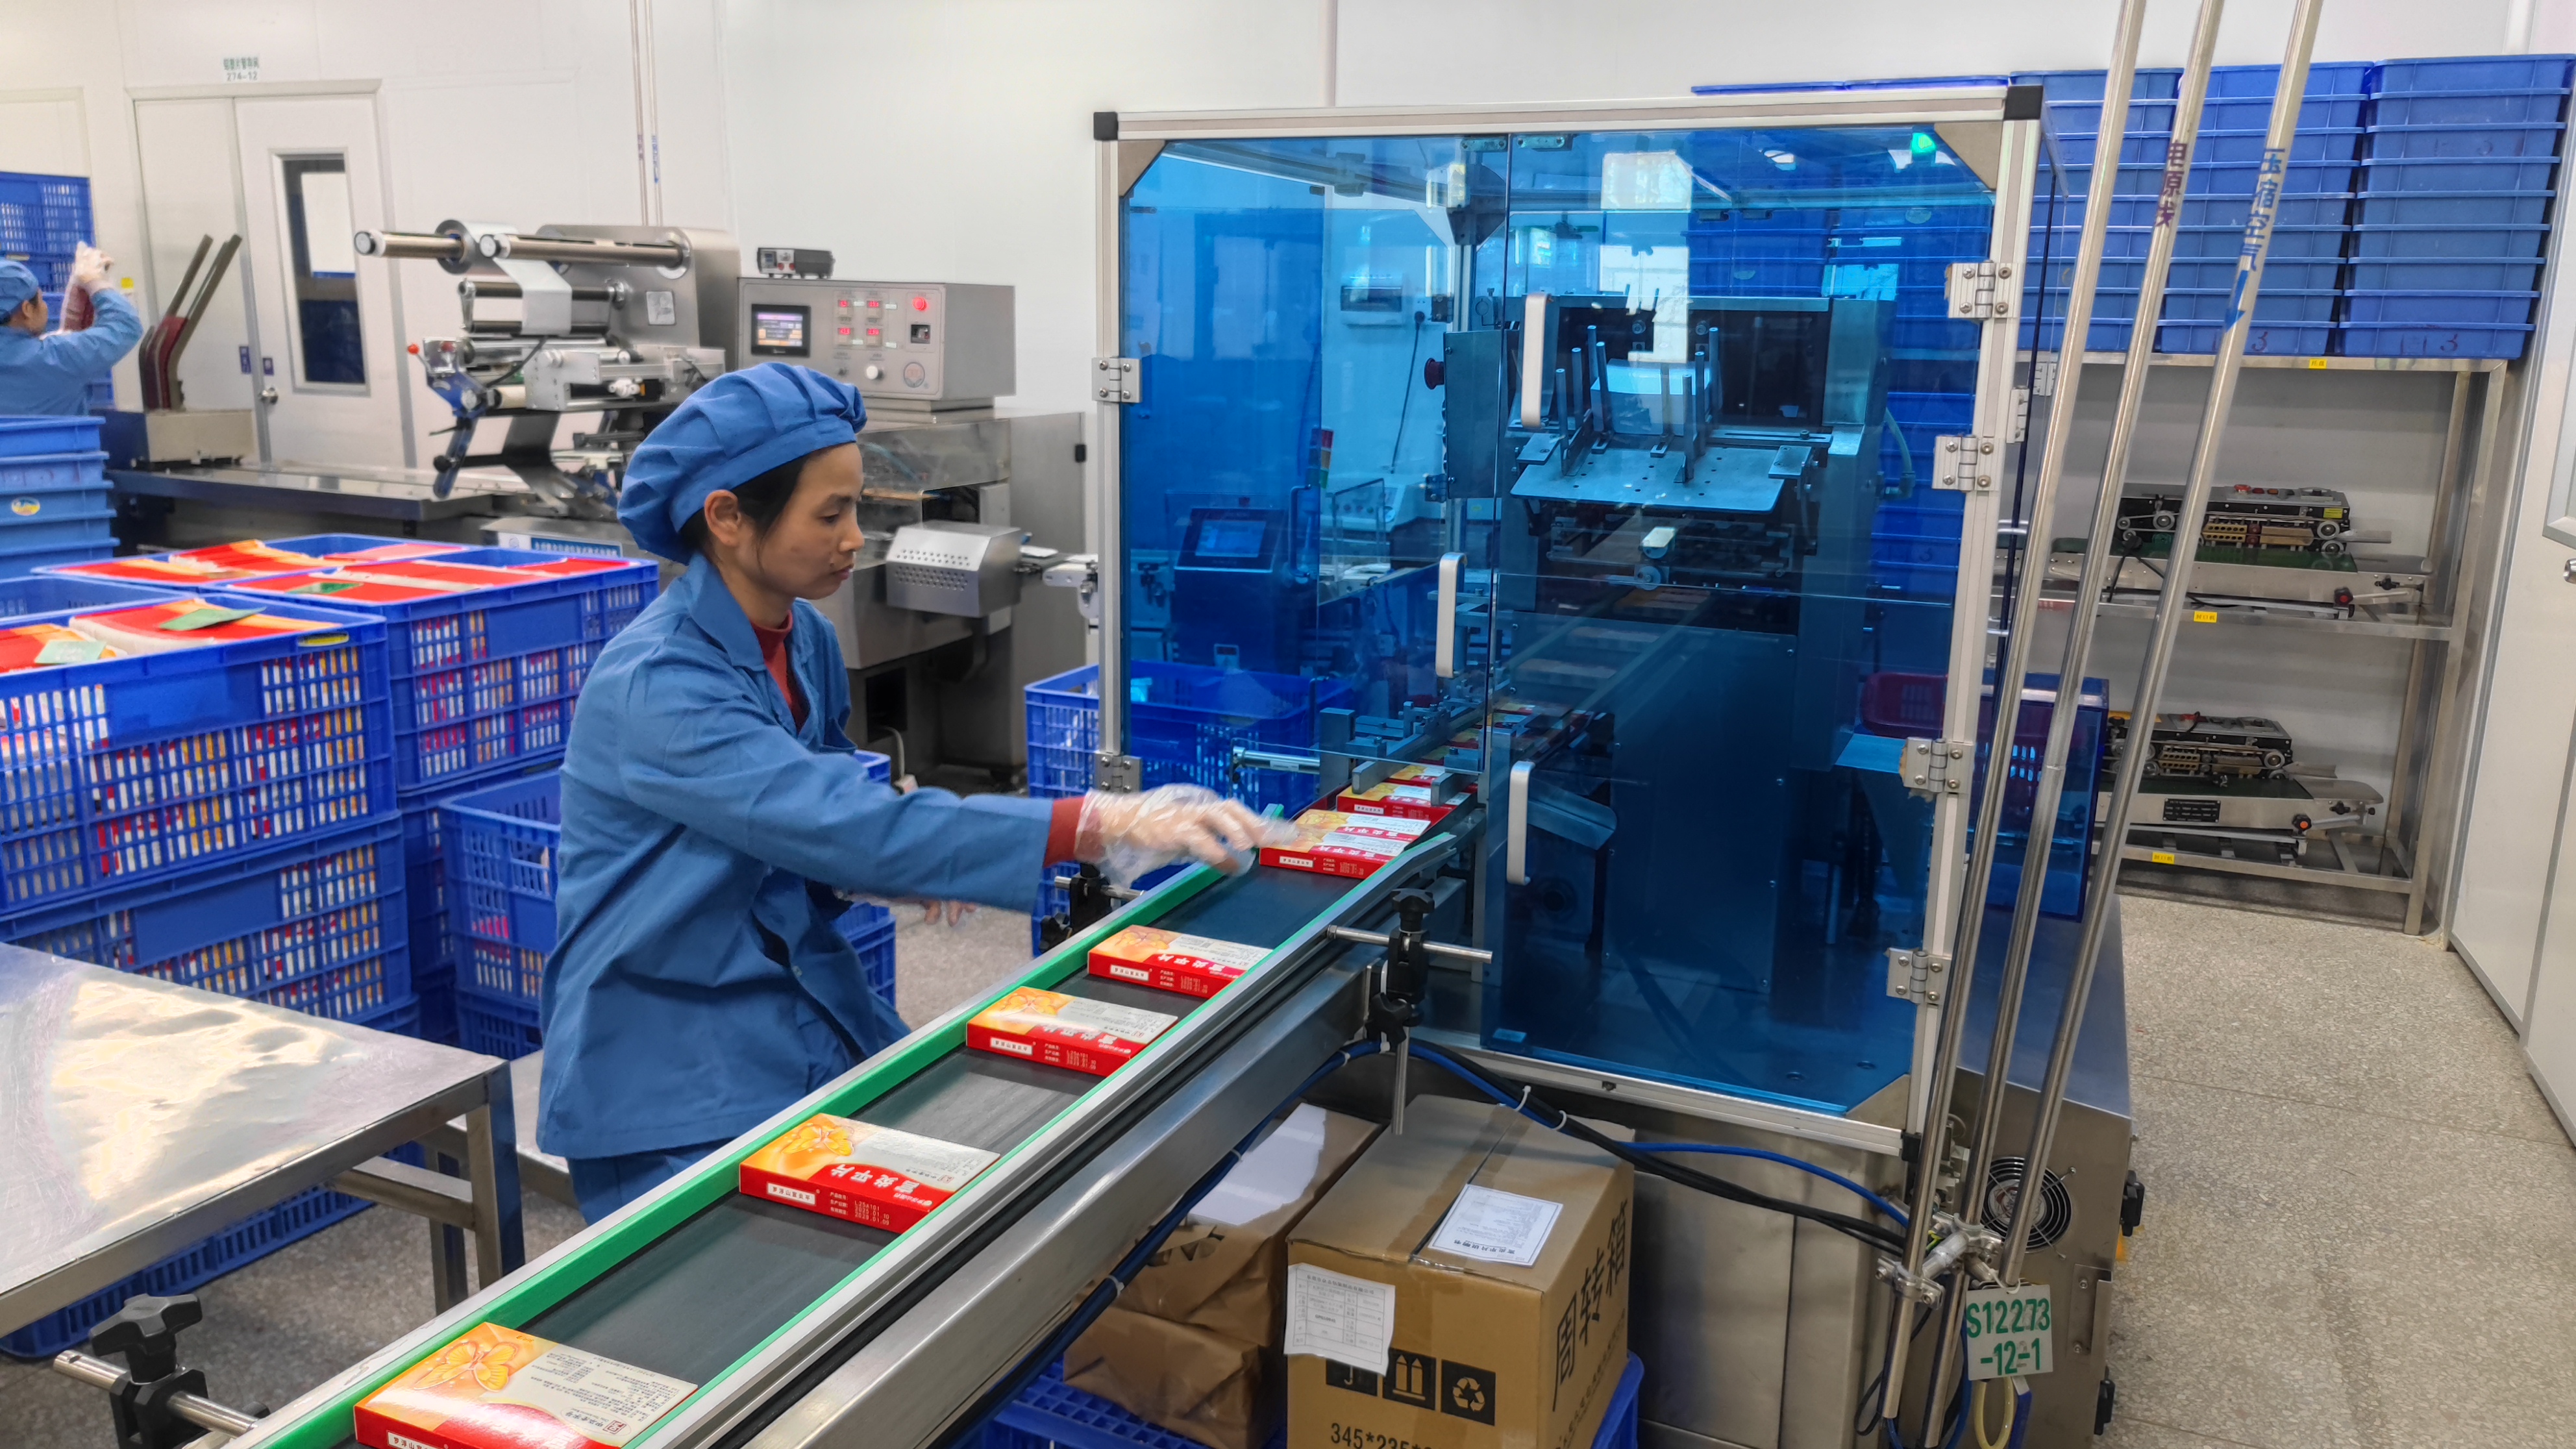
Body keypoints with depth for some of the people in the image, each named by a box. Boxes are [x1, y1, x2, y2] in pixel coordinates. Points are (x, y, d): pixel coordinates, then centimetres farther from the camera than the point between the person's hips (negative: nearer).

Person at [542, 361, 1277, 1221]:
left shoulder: (806, 640, 1)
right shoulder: (654, 686, -24)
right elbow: (846, 827, -34)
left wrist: (893, 862, -10)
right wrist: (1098, 826, -37)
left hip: (810, 1013, 6)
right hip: (670, 1070, -6)